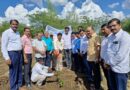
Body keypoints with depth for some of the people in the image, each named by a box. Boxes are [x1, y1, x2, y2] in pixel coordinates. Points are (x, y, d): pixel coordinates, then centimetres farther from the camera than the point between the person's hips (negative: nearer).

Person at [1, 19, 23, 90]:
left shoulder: (18, 33, 14)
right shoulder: (6, 33, -7)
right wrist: (7, 58, -19)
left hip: (20, 53, 7)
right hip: (12, 53, -7)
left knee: (20, 71, 15)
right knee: (13, 72, 0)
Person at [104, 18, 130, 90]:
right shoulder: (111, 36, 9)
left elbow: (121, 55, -23)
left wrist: (110, 63, -13)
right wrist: (106, 61, -1)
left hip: (120, 69, -7)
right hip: (112, 67, 7)